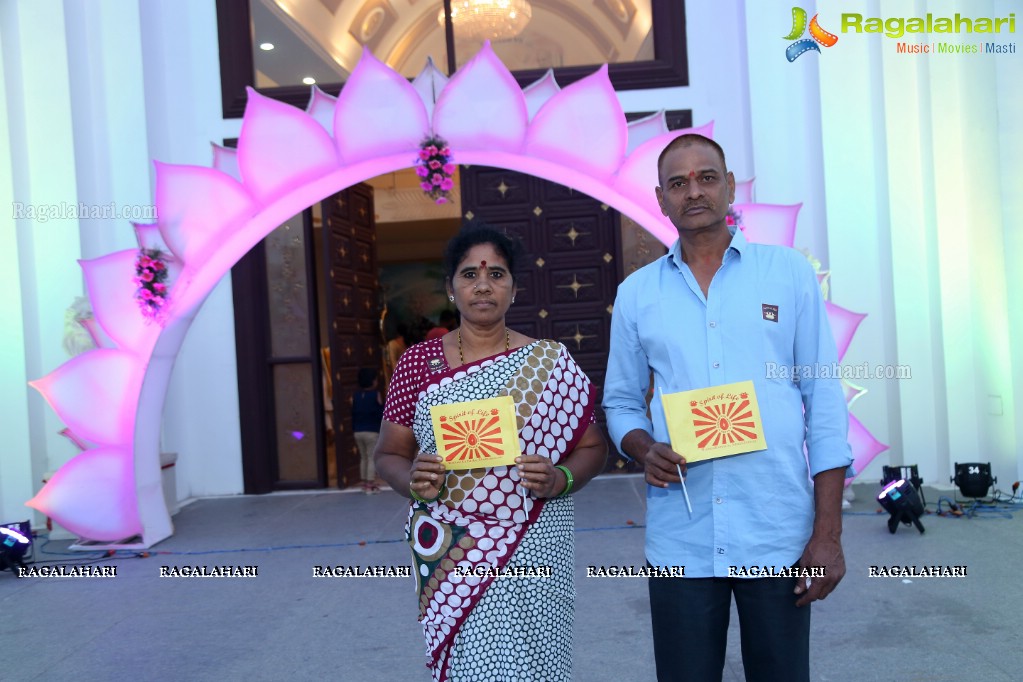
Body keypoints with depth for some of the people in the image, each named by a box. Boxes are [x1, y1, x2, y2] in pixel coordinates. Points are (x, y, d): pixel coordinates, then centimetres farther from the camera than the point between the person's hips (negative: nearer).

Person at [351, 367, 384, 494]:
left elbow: (353, 414, 10)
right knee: (372, 458, -1)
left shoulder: (355, 396, 8)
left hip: (358, 432, 6)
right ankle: (370, 485, -2)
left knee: (363, 458, 15)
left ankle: (365, 483, 19)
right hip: (372, 431, -6)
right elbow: (381, 413, -8)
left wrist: (354, 430, 15)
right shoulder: (376, 394, -7)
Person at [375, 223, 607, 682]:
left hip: (529, 551, 0)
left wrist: (559, 479, -16)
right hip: (449, 553, 1)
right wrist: (412, 481, -15)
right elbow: (388, 455, 6)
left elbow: (592, 447, 4)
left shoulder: (549, 363, 0)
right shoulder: (419, 361, 3)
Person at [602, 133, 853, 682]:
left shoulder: (789, 272, 2)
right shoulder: (636, 293, 6)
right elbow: (621, 401, 12)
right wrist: (645, 450, -11)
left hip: (779, 534, -1)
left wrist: (828, 534, -4)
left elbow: (824, 402, 0)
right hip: (679, 539, 1)